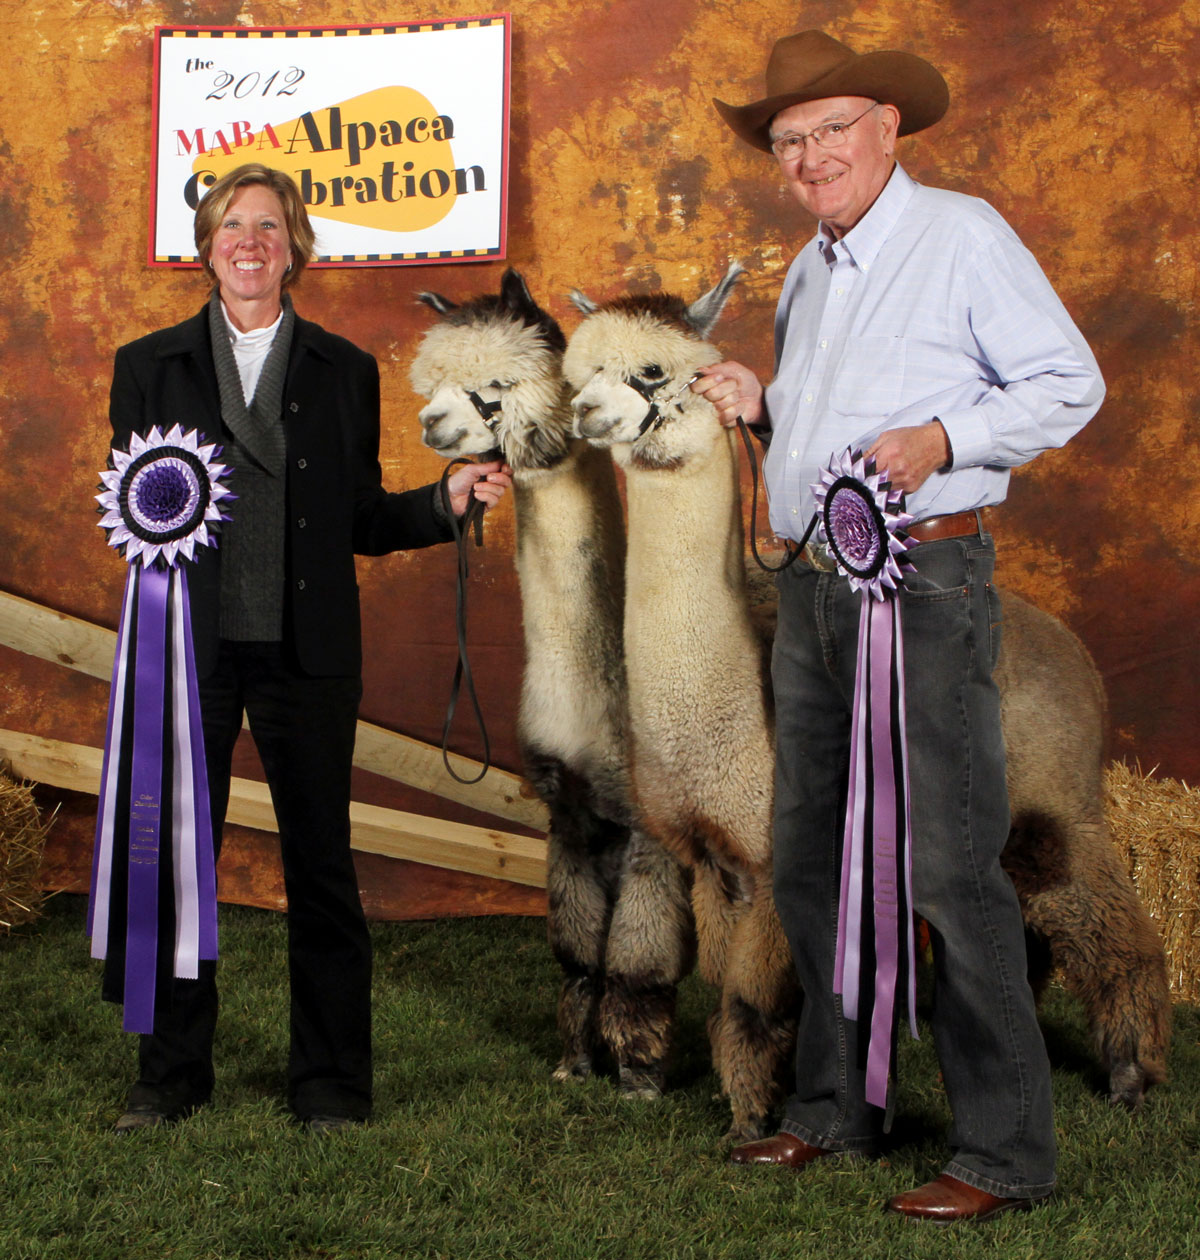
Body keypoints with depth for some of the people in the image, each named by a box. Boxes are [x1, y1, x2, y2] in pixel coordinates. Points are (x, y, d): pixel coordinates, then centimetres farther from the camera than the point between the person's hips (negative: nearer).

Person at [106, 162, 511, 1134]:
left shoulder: (345, 371, 10)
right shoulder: (150, 366, 10)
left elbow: (364, 523, 10)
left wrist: (450, 499, -4)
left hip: (306, 652, 0)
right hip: (189, 648, 0)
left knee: (320, 862, 3)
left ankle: (331, 1082, 14)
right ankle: (173, 1075, 19)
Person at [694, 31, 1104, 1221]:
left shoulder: (962, 235, -4)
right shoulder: (809, 273, 19)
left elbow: (1069, 383, -7)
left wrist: (940, 440, -20)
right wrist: (761, 407, 9)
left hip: (925, 583, -8)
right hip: (812, 585, 8)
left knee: (950, 867, -9)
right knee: (809, 863, 12)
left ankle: (1004, 1152, -1)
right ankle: (833, 1107, 25)